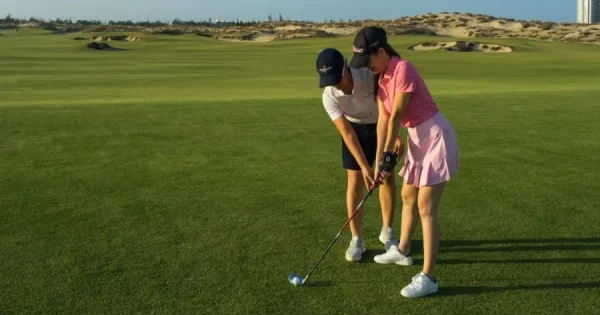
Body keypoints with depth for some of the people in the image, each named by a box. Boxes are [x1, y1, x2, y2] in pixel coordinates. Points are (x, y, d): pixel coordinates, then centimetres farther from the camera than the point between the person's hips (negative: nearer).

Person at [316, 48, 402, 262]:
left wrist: (396, 136, -32)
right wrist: (364, 166, -34)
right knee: (355, 183, -5)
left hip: (382, 124, 0)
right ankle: (356, 239, 6)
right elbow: (347, 134, -29)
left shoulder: (370, 74, -34)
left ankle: (387, 231, 23)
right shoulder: (329, 97, -29)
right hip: (355, 129, 0)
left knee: (387, 177, 6)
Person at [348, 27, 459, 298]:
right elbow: (383, 120, 2)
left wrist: (389, 155, -13)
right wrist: (379, 160, -3)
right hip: (417, 138, 9)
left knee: (426, 208, -10)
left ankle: (428, 278, -4)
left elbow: (397, 116, -20)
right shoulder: (380, 78, 5)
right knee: (408, 196, 21)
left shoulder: (403, 68, -22)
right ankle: (402, 251, 41)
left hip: (436, 136, -9)